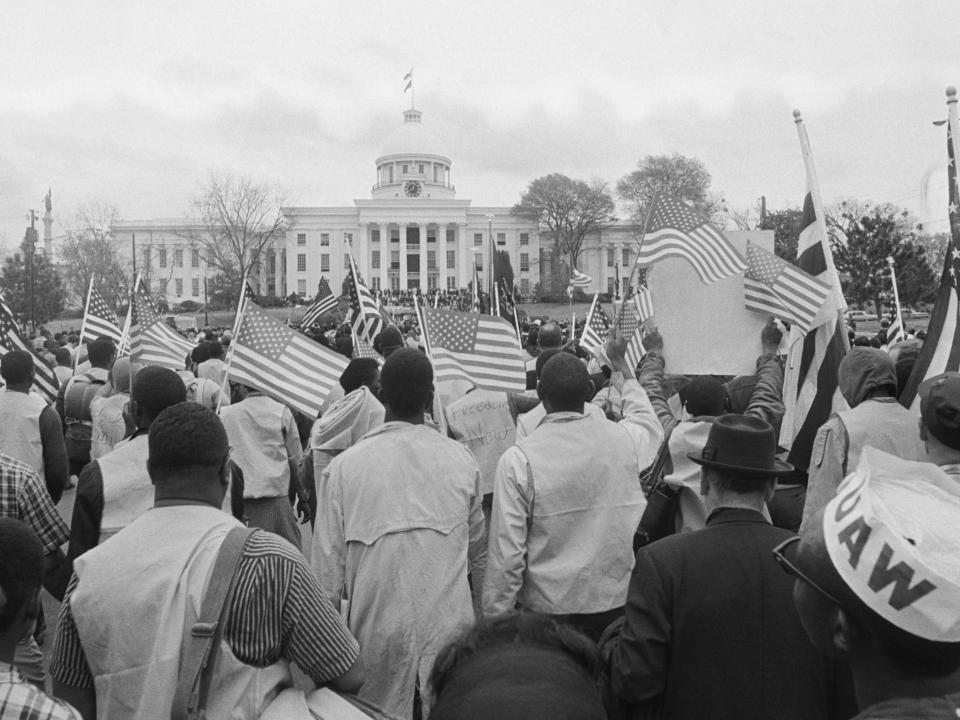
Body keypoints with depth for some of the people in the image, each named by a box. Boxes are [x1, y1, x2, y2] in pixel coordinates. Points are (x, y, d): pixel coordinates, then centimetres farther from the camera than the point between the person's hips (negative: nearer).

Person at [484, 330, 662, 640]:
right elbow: (651, 424, 22)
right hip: (618, 602, 3)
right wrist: (620, 363, 31)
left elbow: (507, 553, -14)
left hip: (547, 607, -3)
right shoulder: (623, 439, -6)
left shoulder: (518, 460, -15)